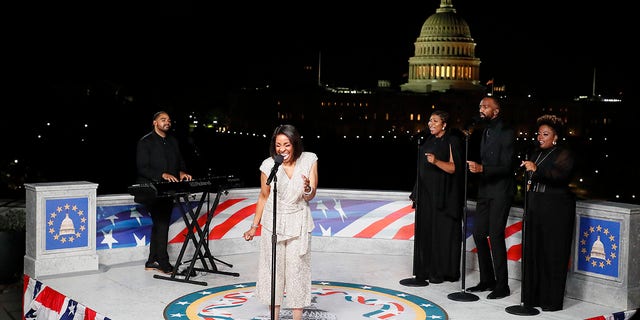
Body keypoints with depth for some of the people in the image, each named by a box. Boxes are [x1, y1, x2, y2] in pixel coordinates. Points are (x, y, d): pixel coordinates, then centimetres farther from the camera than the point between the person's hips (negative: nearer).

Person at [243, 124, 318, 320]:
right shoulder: (269, 165, -8)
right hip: (273, 222, 0)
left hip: (298, 222, 0)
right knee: (273, 268, 7)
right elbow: (263, 197, 4)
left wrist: (307, 189, -30)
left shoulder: (309, 160, -7)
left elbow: (311, 196, -6)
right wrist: (254, 226, 9)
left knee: (297, 269, 1)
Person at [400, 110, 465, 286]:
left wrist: (436, 161, -29)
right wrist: (416, 193, 15)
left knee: (442, 231, -3)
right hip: (426, 193, 7)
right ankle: (426, 271, 9)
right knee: (425, 231, 4)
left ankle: (443, 272, 4)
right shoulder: (429, 141, 15)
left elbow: (453, 168, -12)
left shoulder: (452, 141, -5)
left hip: (443, 195, -7)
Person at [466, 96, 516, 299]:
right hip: (485, 190, 8)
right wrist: (475, 167, 3)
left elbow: (506, 167, -17)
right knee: (479, 233, 8)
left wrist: (482, 168, -29)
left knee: (496, 235, -8)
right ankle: (487, 280, 20)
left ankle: (502, 286, 1)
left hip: (500, 191, -8)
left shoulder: (506, 133, -11)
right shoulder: (485, 132, 15)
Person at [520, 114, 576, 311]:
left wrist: (537, 169, -38)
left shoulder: (564, 154, -6)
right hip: (535, 207, 7)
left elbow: (561, 173, -26)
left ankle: (552, 301, 3)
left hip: (556, 210, -7)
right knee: (533, 252, 7)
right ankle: (533, 297, 15)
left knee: (553, 254, -4)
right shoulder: (537, 153, 16)